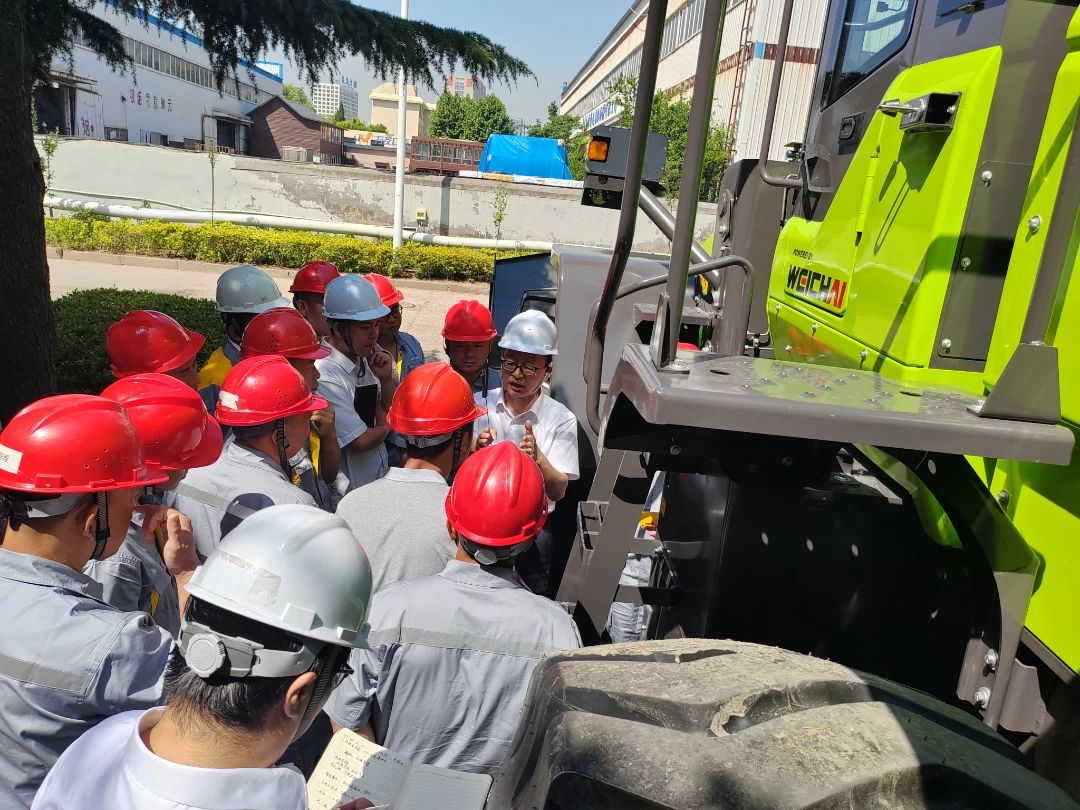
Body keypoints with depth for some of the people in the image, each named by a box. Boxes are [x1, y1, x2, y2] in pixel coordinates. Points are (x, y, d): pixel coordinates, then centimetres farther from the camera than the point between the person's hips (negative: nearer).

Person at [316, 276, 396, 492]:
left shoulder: (367, 359, -1)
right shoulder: (324, 376, -24)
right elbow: (362, 441, -20)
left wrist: (386, 379, -10)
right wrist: (385, 425, -1)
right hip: (349, 490, -7)